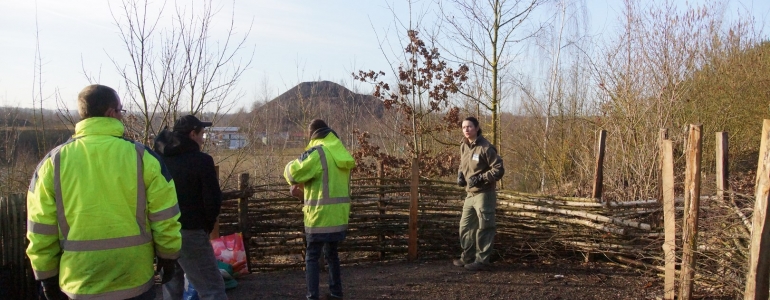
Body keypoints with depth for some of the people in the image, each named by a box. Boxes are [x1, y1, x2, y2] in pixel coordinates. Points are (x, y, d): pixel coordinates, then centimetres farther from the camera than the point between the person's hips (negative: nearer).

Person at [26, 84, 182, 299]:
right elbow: (165, 219, -6)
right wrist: (168, 257, 9)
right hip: (135, 282, -1)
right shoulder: (143, 156, -9)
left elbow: (40, 232, 0)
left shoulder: (54, 162, -4)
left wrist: (47, 276, 11)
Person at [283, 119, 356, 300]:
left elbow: (292, 172, -15)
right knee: (331, 253, 21)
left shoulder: (317, 151, -14)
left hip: (321, 214, -7)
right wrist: (304, 189, 17)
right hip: (339, 213, 8)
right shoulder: (342, 152, 12)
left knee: (312, 257, 3)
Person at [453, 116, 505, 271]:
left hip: (484, 194, -8)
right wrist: (460, 175, 4)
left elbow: (499, 169, -15)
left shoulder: (485, 147, -16)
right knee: (465, 226, 14)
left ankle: (482, 259, 10)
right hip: (470, 193, 8)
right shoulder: (463, 146, 8)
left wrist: (481, 178, -22)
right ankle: (467, 257, 27)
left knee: (483, 228, 0)